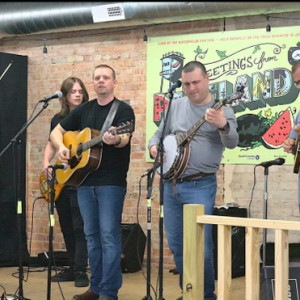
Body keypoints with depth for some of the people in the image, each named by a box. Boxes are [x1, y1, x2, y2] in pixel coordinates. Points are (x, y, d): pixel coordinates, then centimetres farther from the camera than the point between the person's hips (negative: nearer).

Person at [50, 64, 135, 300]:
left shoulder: (123, 110, -4)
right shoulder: (84, 110, 13)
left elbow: (125, 138, -20)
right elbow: (57, 132, 18)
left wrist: (115, 140, -43)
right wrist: (61, 148, -2)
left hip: (112, 183, -6)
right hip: (84, 180, 6)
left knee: (109, 235, -8)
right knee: (92, 234, 11)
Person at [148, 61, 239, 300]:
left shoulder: (222, 110, -6)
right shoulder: (176, 106, 10)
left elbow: (232, 143, -21)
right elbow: (160, 134, 19)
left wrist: (223, 126, -43)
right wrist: (154, 147, -4)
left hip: (200, 186, -5)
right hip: (171, 184, 6)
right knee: (176, 244, 11)